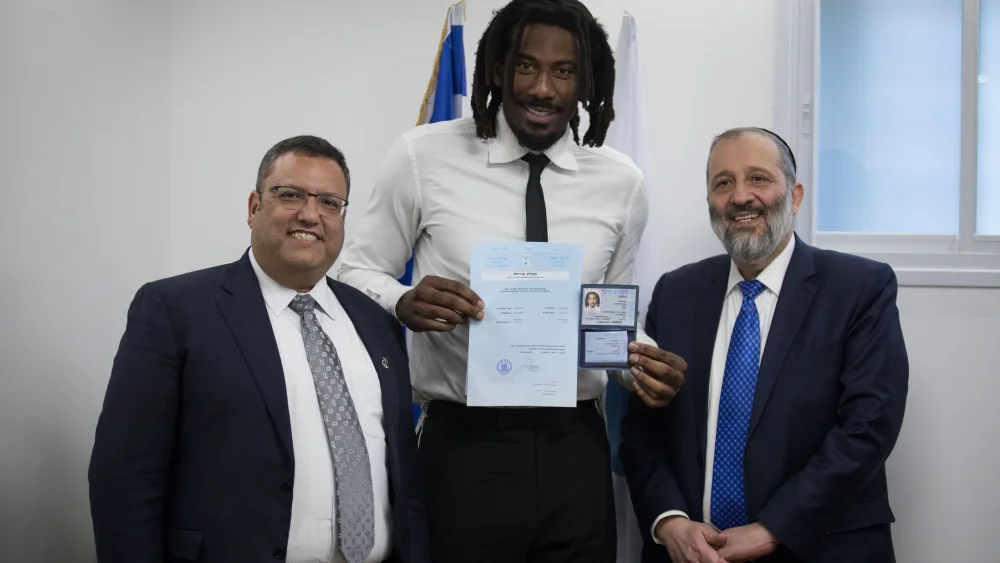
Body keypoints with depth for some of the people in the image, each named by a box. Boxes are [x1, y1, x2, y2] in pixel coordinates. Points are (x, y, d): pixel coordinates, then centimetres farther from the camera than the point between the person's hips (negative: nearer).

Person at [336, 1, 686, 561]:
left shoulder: (622, 182, 3)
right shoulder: (423, 155, -5)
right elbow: (357, 273, 2)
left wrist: (644, 363, -8)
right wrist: (405, 302, -19)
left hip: (575, 446, 3)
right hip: (463, 446, -2)